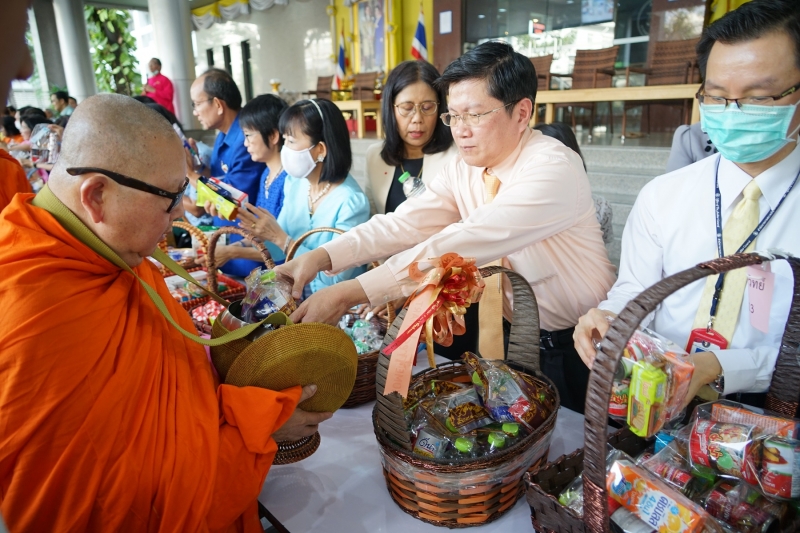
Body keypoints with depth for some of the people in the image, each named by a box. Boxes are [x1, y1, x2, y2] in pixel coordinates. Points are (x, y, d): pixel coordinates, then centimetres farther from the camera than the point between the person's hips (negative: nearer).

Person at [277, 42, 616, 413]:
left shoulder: (554, 169, -24)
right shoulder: (463, 168, -2)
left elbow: (464, 243, -34)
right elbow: (406, 222, -11)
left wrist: (351, 293, -37)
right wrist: (322, 257, -25)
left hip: (573, 350, -5)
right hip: (508, 334, 6)